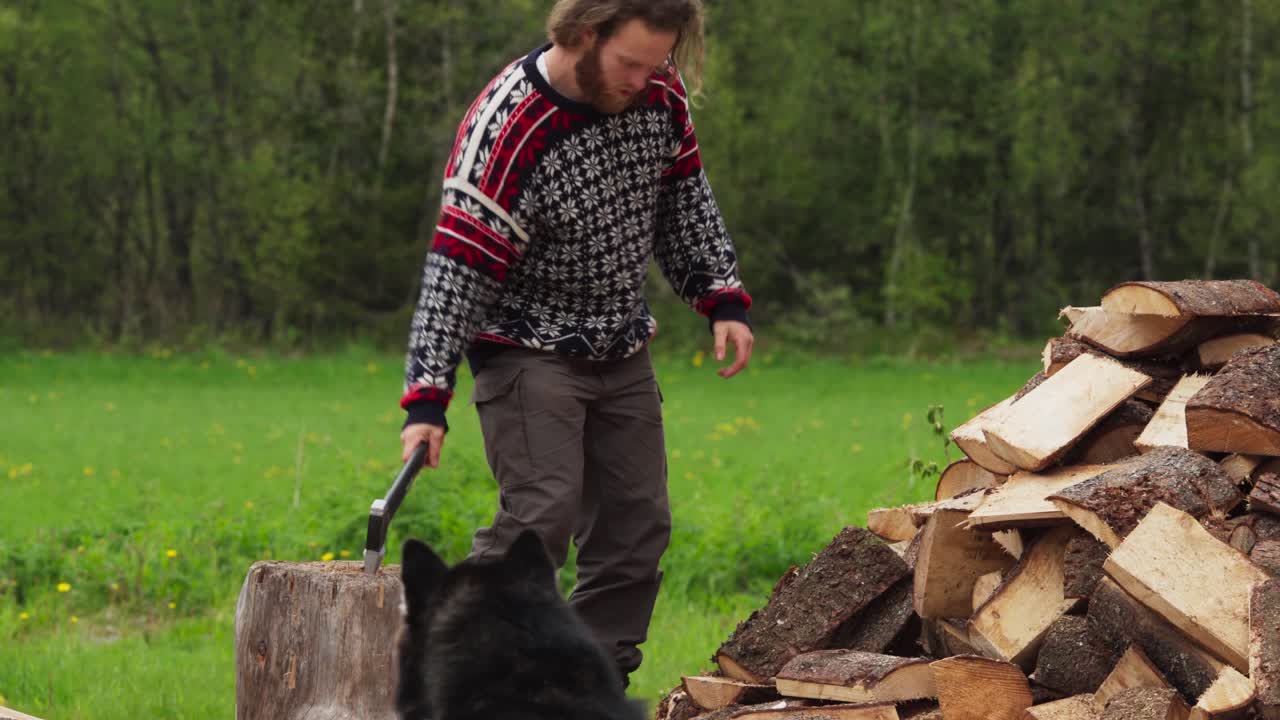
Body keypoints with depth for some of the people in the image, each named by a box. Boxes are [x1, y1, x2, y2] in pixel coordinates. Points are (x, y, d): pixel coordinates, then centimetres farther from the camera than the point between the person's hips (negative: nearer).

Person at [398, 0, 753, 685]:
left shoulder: (661, 96, -6)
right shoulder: (507, 128, -26)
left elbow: (685, 203, 12)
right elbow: (458, 267, -27)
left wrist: (723, 299, 2)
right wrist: (427, 401, -32)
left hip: (622, 352, 7)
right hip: (530, 351, -7)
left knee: (637, 523, 6)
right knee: (542, 513, -21)